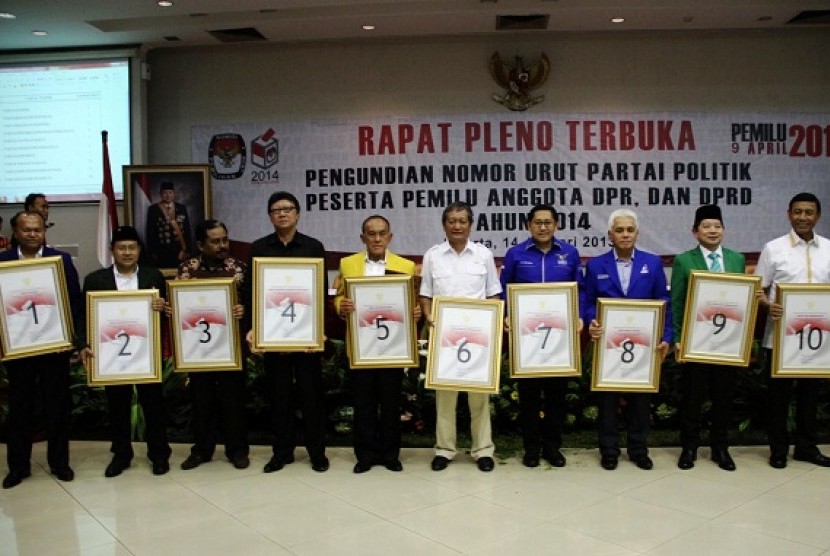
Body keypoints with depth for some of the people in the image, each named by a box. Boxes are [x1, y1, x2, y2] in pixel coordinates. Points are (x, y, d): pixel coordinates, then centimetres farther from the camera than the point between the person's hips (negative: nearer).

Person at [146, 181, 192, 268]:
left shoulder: (182, 208, 8)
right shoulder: (153, 209, 2)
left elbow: (187, 231, 8)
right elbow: (150, 233, 1)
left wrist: (187, 250, 2)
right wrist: (152, 253, -3)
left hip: (179, 251, 2)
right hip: (161, 252, -2)